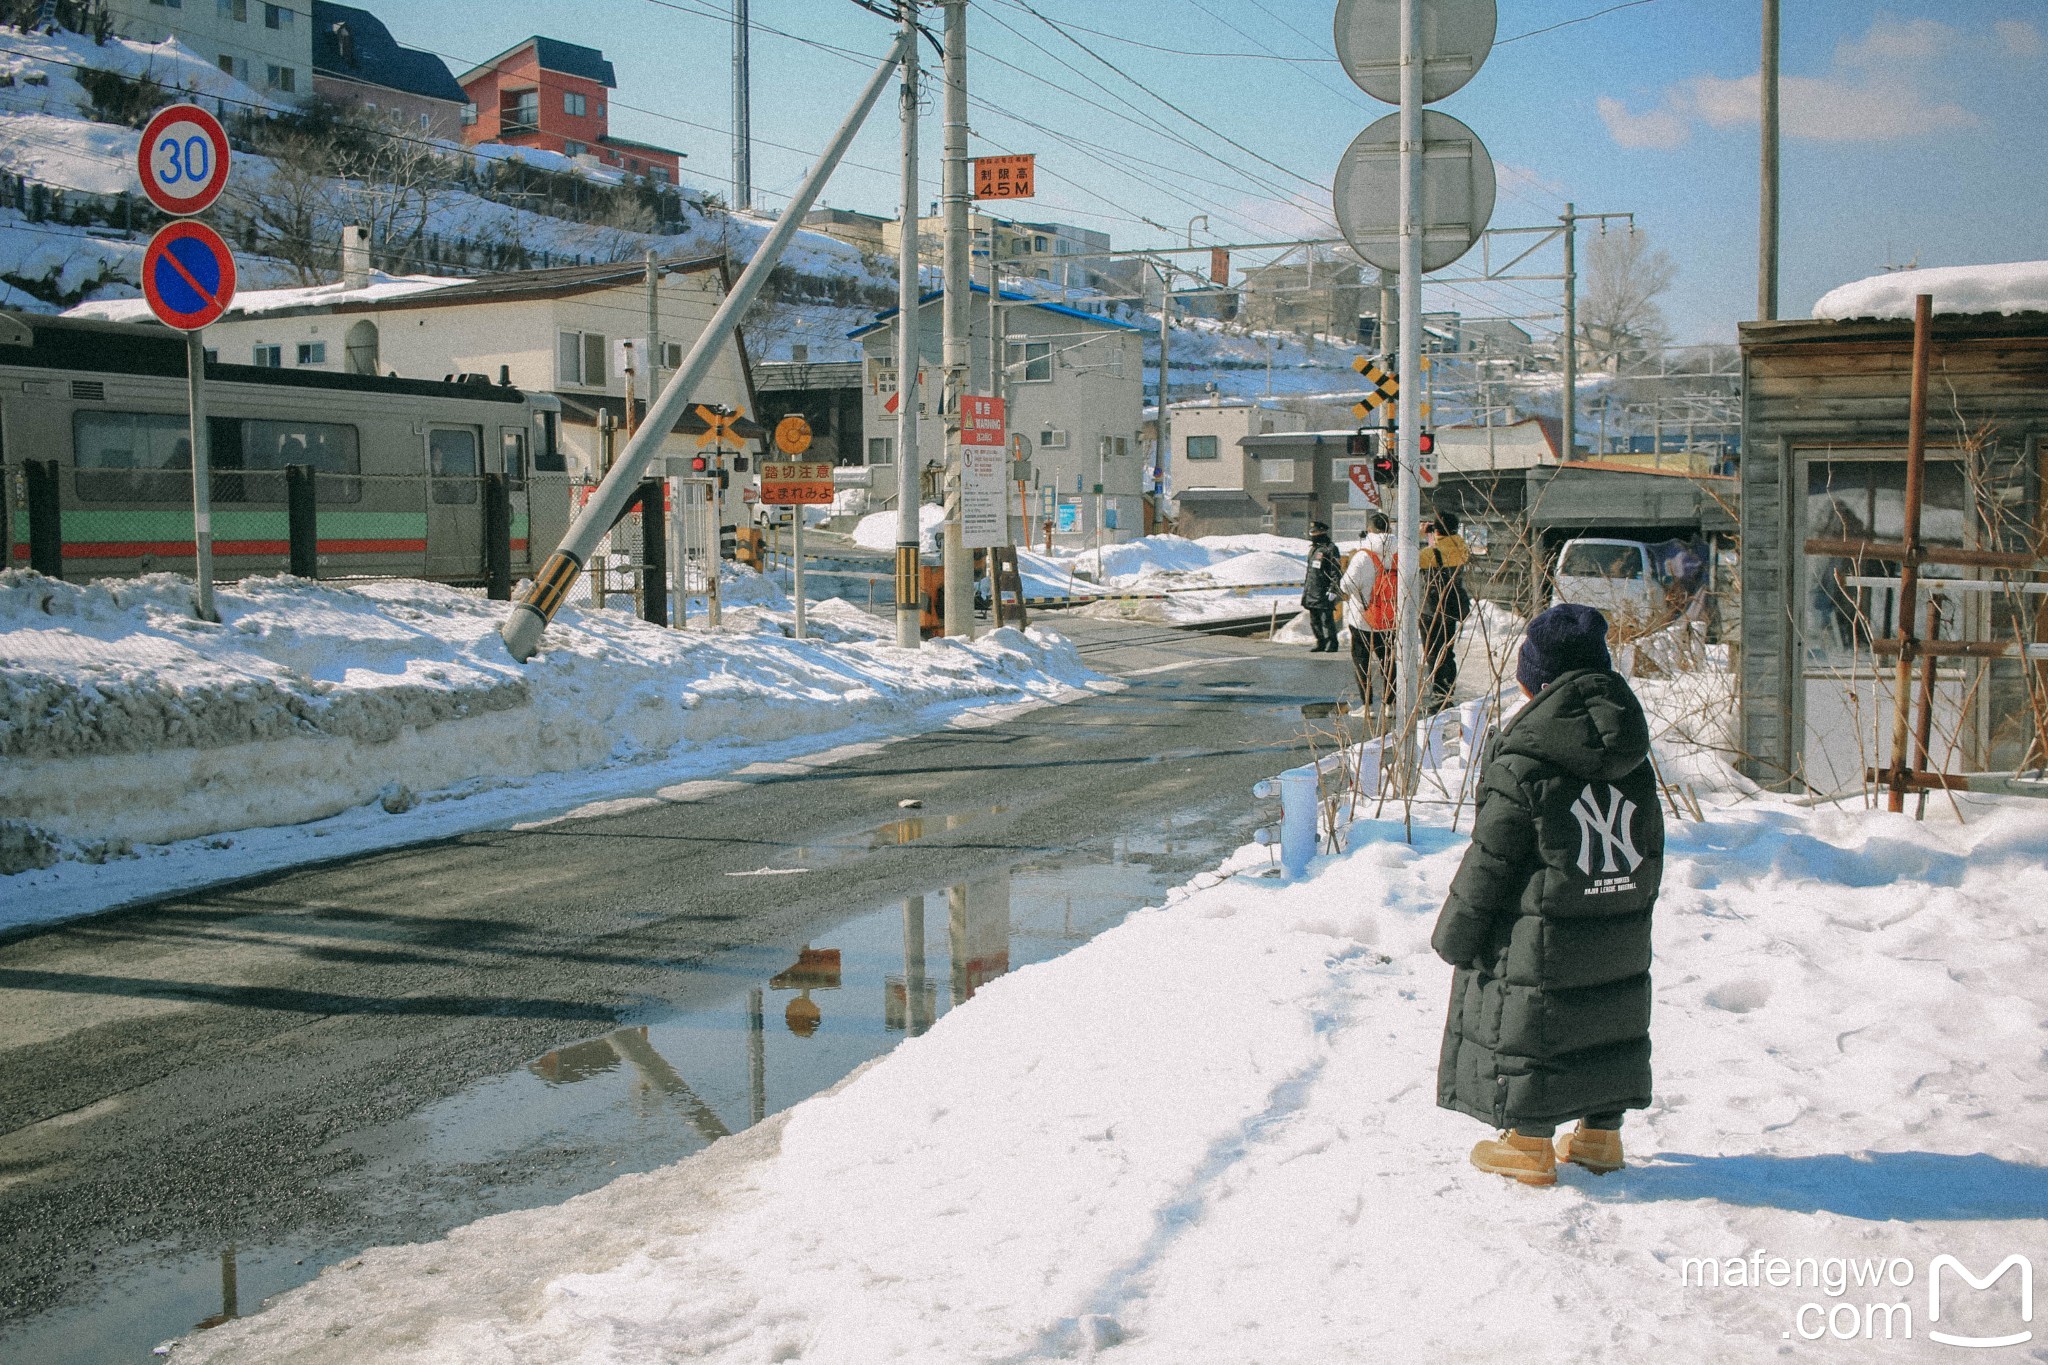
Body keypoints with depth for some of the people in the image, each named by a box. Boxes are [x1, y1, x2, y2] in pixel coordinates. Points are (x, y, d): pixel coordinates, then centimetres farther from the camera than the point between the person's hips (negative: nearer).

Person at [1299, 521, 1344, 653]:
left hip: (1324, 593, -9)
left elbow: (1337, 572, -13)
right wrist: (1304, 584, 23)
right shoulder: (1313, 549, 17)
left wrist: (1333, 589, -18)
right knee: (1314, 621, 12)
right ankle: (1321, 643, 21)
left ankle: (1332, 644, 1)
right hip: (1312, 592, 9)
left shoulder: (1330, 549, -10)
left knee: (1327, 619, -6)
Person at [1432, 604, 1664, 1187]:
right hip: (1621, 937, 7)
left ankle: (1527, 1143, 14)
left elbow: (1487, 864, -14)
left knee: (1525, 1028, 6)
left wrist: (1454, 936, -3)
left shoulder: (1521, 765, -18)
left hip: (1540, 936, -7)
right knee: (1612, 1019, 19)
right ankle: (1602, 1133, 30)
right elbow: (1650, 848, 11)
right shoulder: (1633, 759, 3)